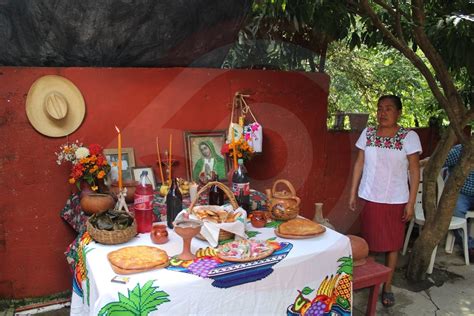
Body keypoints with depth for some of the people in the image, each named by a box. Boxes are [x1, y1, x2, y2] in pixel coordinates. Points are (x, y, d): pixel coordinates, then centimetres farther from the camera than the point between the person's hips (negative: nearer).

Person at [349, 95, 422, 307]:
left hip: (396, 201, -2)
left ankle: (387, 287, 23)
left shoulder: (409, 137, -8)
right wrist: (352, 193, 4)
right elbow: (359, 164, 5)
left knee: (392, 244, 9)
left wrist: (411, 203, -10)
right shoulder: (367, 133, 0)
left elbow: (414, 171, -7)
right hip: (370, 198, 2)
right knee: (369, 242, 10)